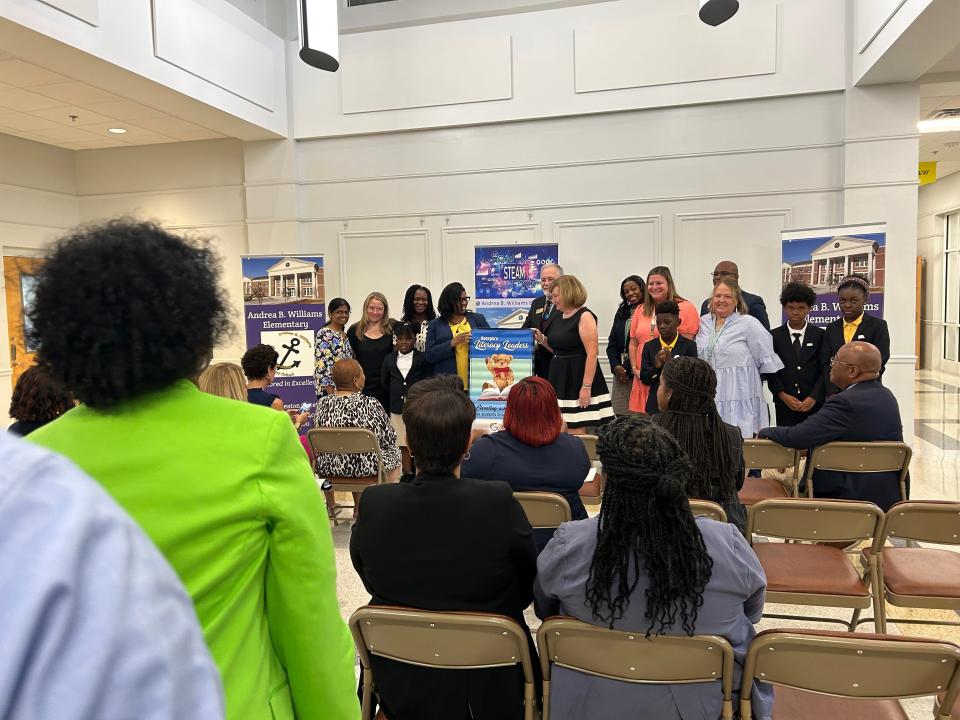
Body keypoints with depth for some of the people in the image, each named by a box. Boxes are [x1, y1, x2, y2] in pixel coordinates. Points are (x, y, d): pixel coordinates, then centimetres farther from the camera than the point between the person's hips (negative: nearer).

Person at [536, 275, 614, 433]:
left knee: (576, 431, -5)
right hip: (560, 378, 8)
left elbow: (592, 354, -17)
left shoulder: (584, 316, -11)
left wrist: (586, 387, -22)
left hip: (577, 377, -8)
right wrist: (542, 339, 5)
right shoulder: (559, 317, 13)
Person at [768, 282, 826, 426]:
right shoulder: (774, 336, 6)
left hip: (814, 403, 0)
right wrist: (783, 395, -7)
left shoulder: (819, 335, 6)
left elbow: (824, 370, 2)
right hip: (784, 404, 0)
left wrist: (813, 397, -8)